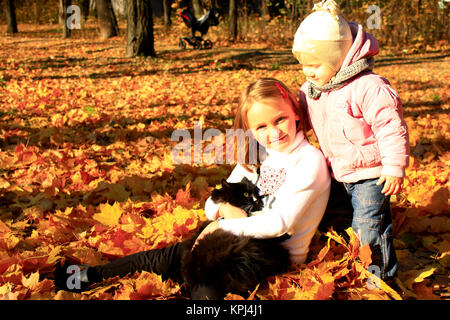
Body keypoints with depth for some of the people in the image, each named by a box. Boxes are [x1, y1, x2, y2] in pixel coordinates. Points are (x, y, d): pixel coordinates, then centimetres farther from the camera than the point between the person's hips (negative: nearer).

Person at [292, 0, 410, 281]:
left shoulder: (368, 87, -24)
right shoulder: (311, 89, 0)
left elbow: (391, 127, -22)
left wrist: (394, 167, -21)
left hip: (370, 173, -8)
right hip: (337, 173, 8)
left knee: (368, 227, -4)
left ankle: (382, 277, 18)